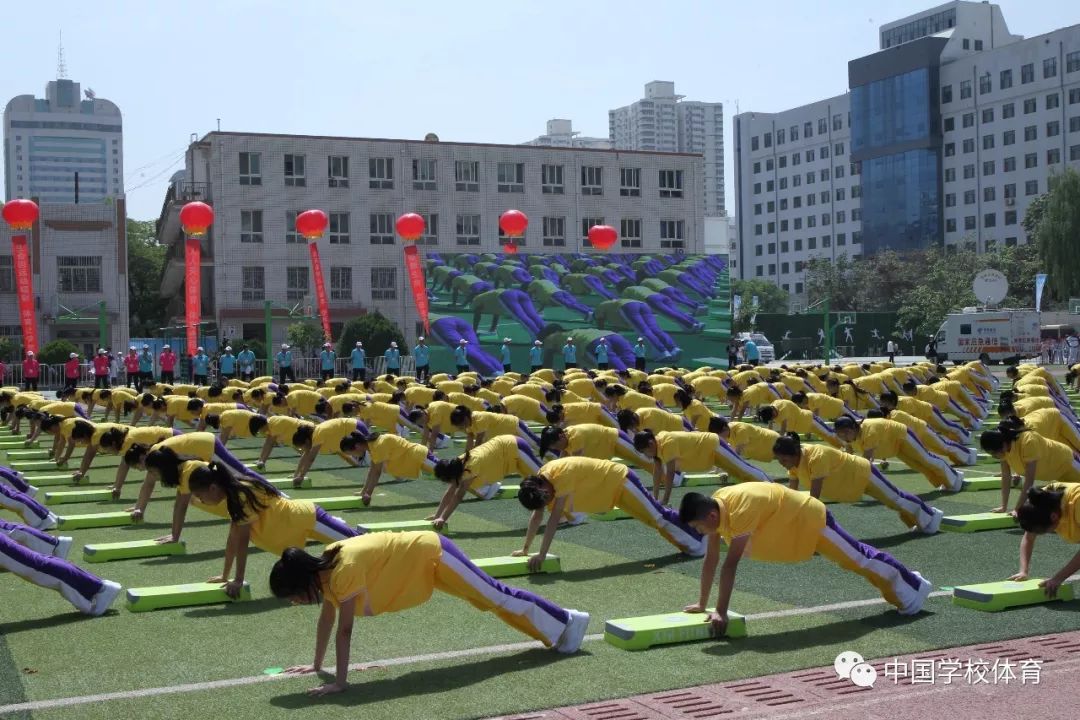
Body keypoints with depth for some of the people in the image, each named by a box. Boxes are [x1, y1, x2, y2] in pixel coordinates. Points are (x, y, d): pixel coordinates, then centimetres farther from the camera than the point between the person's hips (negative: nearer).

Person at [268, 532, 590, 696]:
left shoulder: (344, 571, -31)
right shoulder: (324, 567, -5)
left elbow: (345, 630, -31)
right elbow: (326, 617, 7)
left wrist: (340, 682, -29)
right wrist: (316, 665, 10)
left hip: (432, 555, -8)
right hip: (422, 555, 8)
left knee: (496, 597, 5)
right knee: (492, 598, 19)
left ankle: (568, 621, 21)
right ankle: (558, 625, 34)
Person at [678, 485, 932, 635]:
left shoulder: (741, 509, -40)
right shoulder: (714, 506, -14)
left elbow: (730, 564, -41)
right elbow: (711, 559, -6)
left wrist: (721, 612, -40)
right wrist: (701, 604, -5)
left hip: (808, 517, -8)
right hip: (789, 522, 8)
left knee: (856, 558, 5)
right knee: (853, 556, 22)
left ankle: (914, 586, 25)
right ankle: (902, 586, 41)